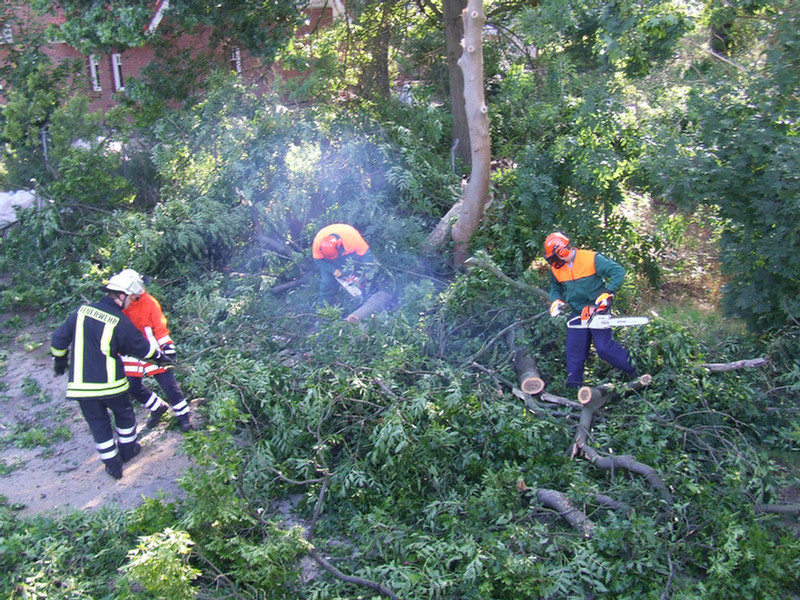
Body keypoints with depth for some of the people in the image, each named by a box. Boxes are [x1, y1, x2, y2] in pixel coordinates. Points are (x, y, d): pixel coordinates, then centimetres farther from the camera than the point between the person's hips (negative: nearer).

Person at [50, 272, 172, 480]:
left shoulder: (82, 311, -1)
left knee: (98, 423, 14)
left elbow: (59, 338, 6)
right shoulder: (120, 322, -13)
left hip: (80, 383, 4)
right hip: (110, 383, -3)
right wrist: (160, 357, 16)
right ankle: (127, 449, 38)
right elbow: (141, 347, -2)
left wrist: (60, 360, 24)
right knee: (124, 414, 23)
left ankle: (113, 465, 21)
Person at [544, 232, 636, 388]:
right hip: (577, 313, 6)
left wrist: (607, 292, -26)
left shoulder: (592, 259, -18)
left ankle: (637, 371, 1)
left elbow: (619, 271, -17)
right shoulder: (555, 268, -1)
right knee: (574, 351, 3)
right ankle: (573, 386, 12)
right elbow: (555, 287, 16)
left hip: (597, 310, -6)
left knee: (604, 347, -14)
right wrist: (556, 300, -5)